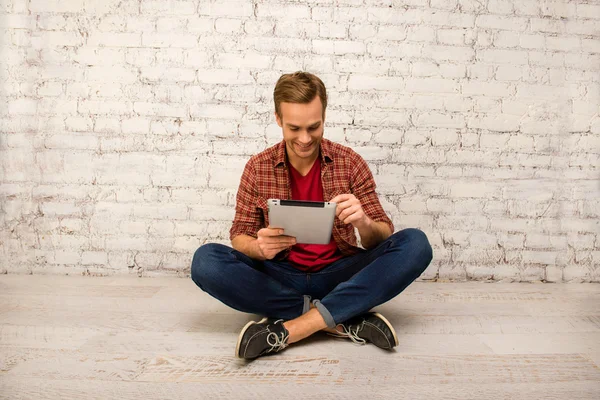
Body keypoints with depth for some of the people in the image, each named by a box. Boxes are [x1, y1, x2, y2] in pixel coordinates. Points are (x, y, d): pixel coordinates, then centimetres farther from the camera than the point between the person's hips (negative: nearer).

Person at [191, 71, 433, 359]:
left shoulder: (350, 163, 0)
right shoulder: (257, 168, 1)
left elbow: (383, 237, -1)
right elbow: (239, 235, 2)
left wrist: (364, 223, -26)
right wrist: (259, 247, -24)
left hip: (340, 276, 0)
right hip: (280, 278, 1)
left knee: (415, 244, -22)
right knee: (205, 260, -24)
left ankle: (290, 328, -27)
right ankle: (343, 320, -23)